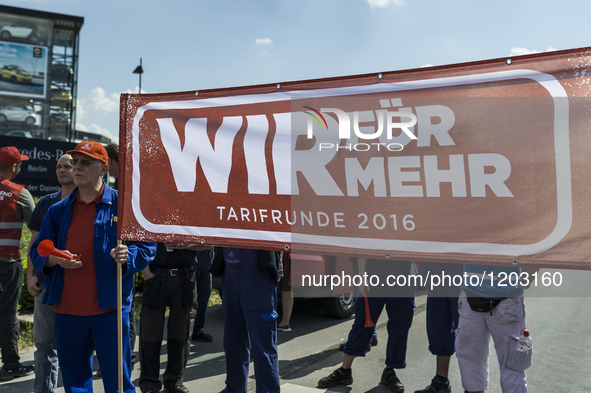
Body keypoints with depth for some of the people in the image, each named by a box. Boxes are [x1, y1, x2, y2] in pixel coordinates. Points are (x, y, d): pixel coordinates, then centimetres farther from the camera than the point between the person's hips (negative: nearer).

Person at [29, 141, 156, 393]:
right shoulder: (59, 210, 11)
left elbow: (147, 247, -2)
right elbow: (37, 251, 13)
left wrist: (128, 255, -23)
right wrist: (54, 259, -8)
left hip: (109, 310, -4)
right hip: (67, 311, 4)